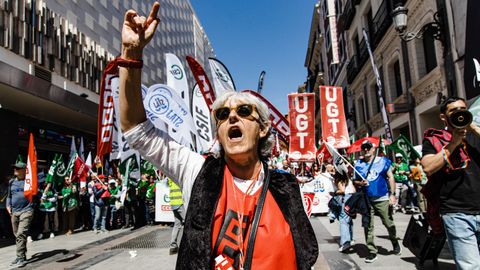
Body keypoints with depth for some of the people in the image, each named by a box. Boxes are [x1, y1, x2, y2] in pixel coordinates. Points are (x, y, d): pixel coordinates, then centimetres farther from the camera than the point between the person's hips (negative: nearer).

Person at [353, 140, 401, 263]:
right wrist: (360, 183, -10)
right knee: (368, 227, 2)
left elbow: (390, 177, 2)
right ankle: (372, 251, 11)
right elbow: (355, 181, 13)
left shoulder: (382, 161, 1)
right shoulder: (358, 164, 6)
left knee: (389, 223, 7)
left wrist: (392, 194, -5)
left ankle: (395, 243, 35)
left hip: (383, 199, -1)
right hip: (366, 200, 2)